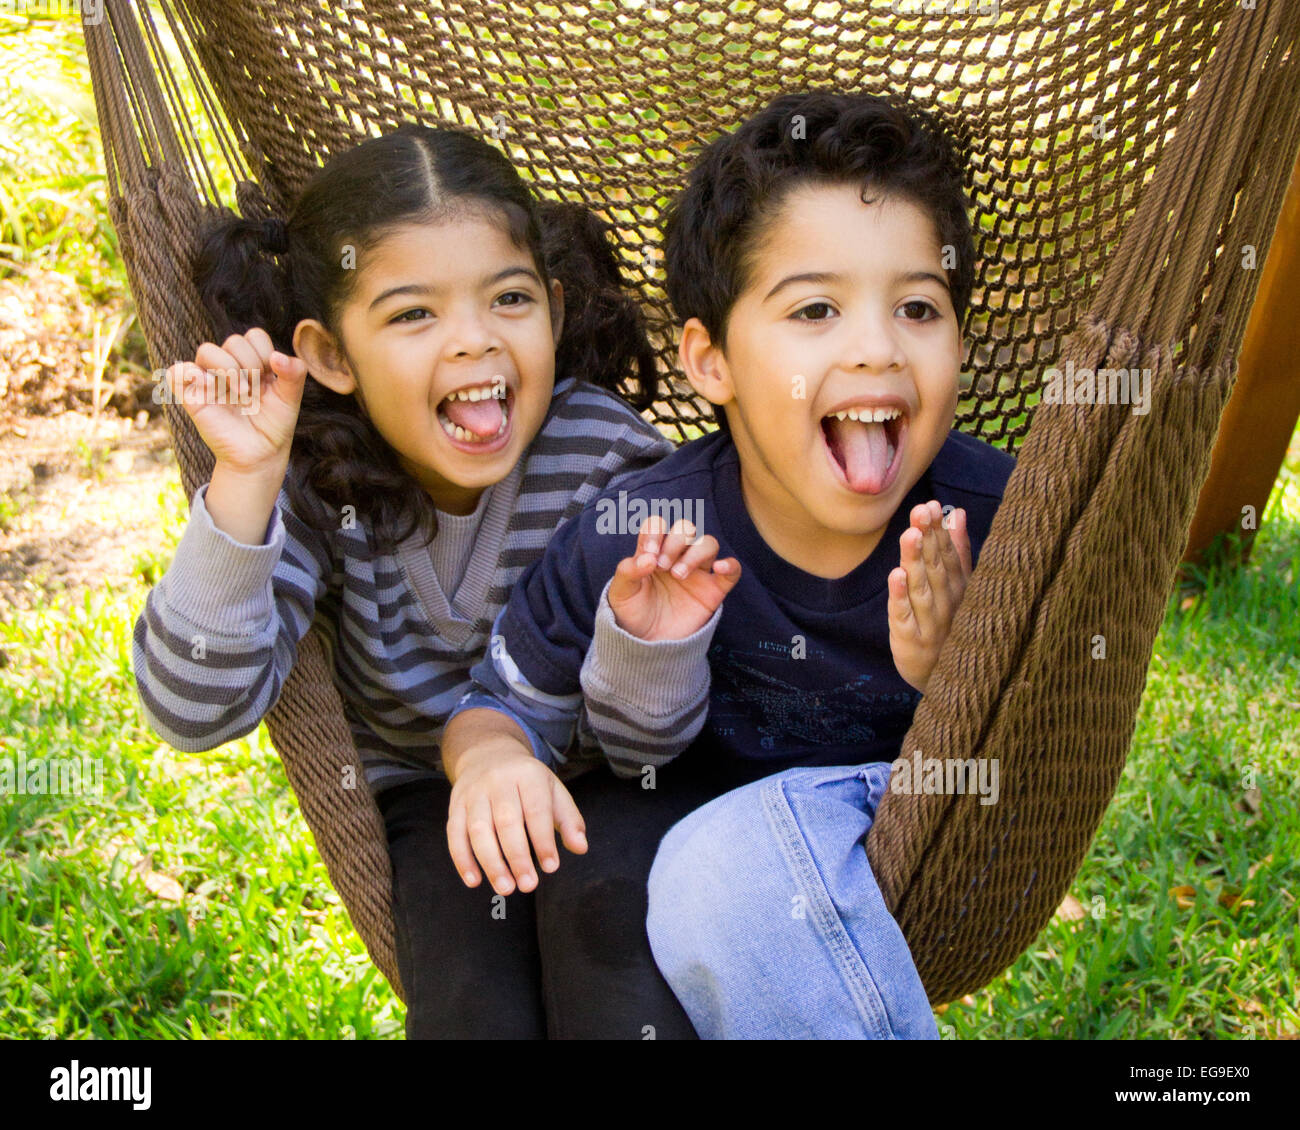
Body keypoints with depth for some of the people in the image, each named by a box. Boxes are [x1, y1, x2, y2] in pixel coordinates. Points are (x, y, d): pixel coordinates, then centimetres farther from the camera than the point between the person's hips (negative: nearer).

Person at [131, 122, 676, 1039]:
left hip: (583, 787, 0)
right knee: (481, 1010, -23)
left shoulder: (607, 456, -20)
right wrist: (245, 481, -39)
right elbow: (195, 714, -28)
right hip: (429, 791, 1)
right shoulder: (318, 479, -19)